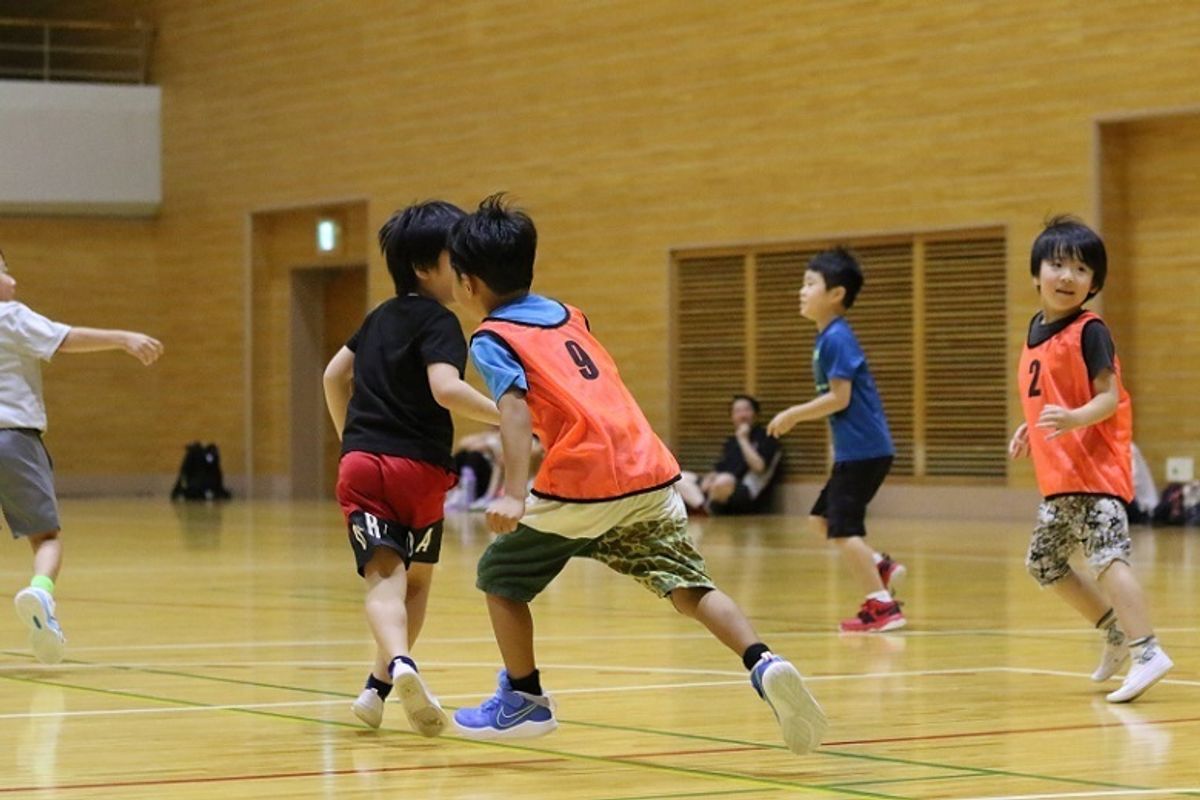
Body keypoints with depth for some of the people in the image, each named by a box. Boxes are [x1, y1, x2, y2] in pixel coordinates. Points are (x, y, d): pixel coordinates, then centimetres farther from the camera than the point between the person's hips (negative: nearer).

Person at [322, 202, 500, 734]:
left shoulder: (381, 316, 18)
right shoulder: (439, 322, -5)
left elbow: (334, 375, 27)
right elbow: (445, 388, -22)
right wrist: (509, 416, -20)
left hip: (360, 464, 4)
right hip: (418, 468, -4)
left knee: (384, 575, -10)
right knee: (417, 578, 17)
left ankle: (398, 663, -37)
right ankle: (379, 686, 11)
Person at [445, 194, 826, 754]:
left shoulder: (492, 339, 3)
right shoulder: (570, 316, 22)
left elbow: (514, 407, -14)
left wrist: (513, 494, -25)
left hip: (582, 485, -5)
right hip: (650, 475, 6)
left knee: (500, 574, 16)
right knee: (688, 586, 5)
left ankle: (525, 700, 22)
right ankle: (764, 666, -19)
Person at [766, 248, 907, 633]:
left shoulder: (837, 338, -15)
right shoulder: (827, 338, 14)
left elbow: (839, 398, -20)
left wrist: (794, 414, -12)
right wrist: (798, 416, 17)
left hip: (863, 451, -10)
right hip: (854, 451, 10)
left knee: (842, 529, -9)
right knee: (821, 519, 16)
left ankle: (882, 606, -7)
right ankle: (881, 566, 16)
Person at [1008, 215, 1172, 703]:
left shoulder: (1089, 331, -11)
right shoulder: (1036, 330, 12)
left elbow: (1108, 397, -17)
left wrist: (1074, 419, -34)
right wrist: (1032, 429, 12)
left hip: (1096, 468, -9)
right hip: (1058, 476, 9)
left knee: (1105, 554, -22)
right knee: (1043, 563, 16)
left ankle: (1146, 653, -27)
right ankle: (1119, 631, 28)